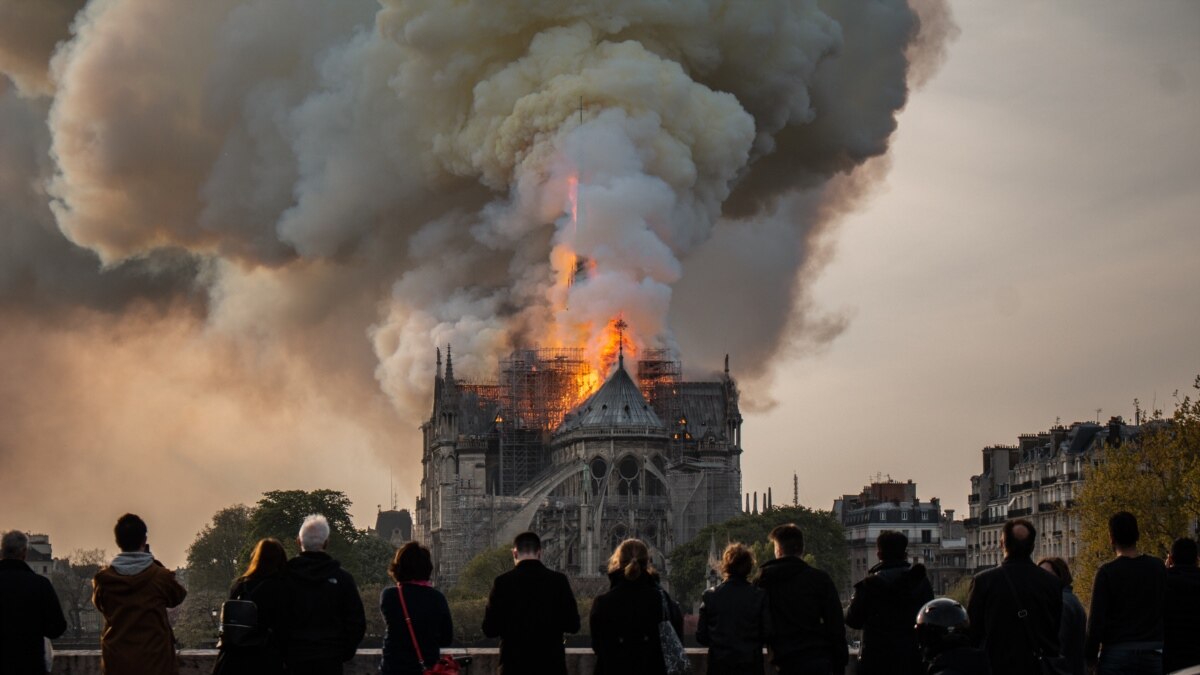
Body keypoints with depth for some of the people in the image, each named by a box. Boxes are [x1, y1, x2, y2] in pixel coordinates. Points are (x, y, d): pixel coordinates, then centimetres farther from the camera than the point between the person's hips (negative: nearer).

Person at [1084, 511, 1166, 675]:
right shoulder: (1158, 568, 4)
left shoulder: (1107, 572, -8)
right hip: (1153, 653, 4)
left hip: (1117, 652, -4)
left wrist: (1090, 655, 1)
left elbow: (1096, 618, -9)